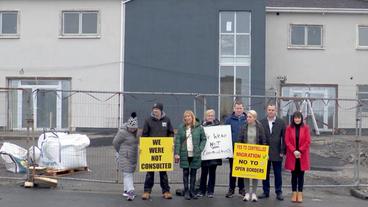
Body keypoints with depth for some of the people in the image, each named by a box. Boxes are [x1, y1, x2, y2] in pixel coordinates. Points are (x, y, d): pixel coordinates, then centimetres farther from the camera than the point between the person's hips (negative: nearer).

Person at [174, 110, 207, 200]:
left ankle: (192, 192, 16)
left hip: (195, 155, 0)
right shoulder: (181, 128, 4)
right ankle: (186, 192, 11)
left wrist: (200, 149, -8)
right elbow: (177, 141, 1)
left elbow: (203, 139, 5)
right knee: (185, 173, 4)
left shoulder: (199, 127, 3)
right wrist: (177, 153, -5)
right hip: (184, 154, 0)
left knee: (193, 173, 7)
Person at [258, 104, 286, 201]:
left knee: (278, 174, 5)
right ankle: (266, 192, 19)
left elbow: (284, 138, 0)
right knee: (265, 173, 9)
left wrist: (282, 151, -6)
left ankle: (279, 192, 15)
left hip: (277, 153, -1)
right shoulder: (261, 122, 3)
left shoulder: (281, 122, 1)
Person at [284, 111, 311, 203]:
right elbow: (287, 141, -3)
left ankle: (300, 193, 10)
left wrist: (300, 151, -12)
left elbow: (308, 141, -3)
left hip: (302, 155, 0)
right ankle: (294, 193, 12)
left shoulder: (305, 128, 1)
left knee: (301, 174, 4)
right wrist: (294, 151, -14)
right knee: (294, 174, 6)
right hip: (292, 155, 0)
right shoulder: (289, 128, 1)